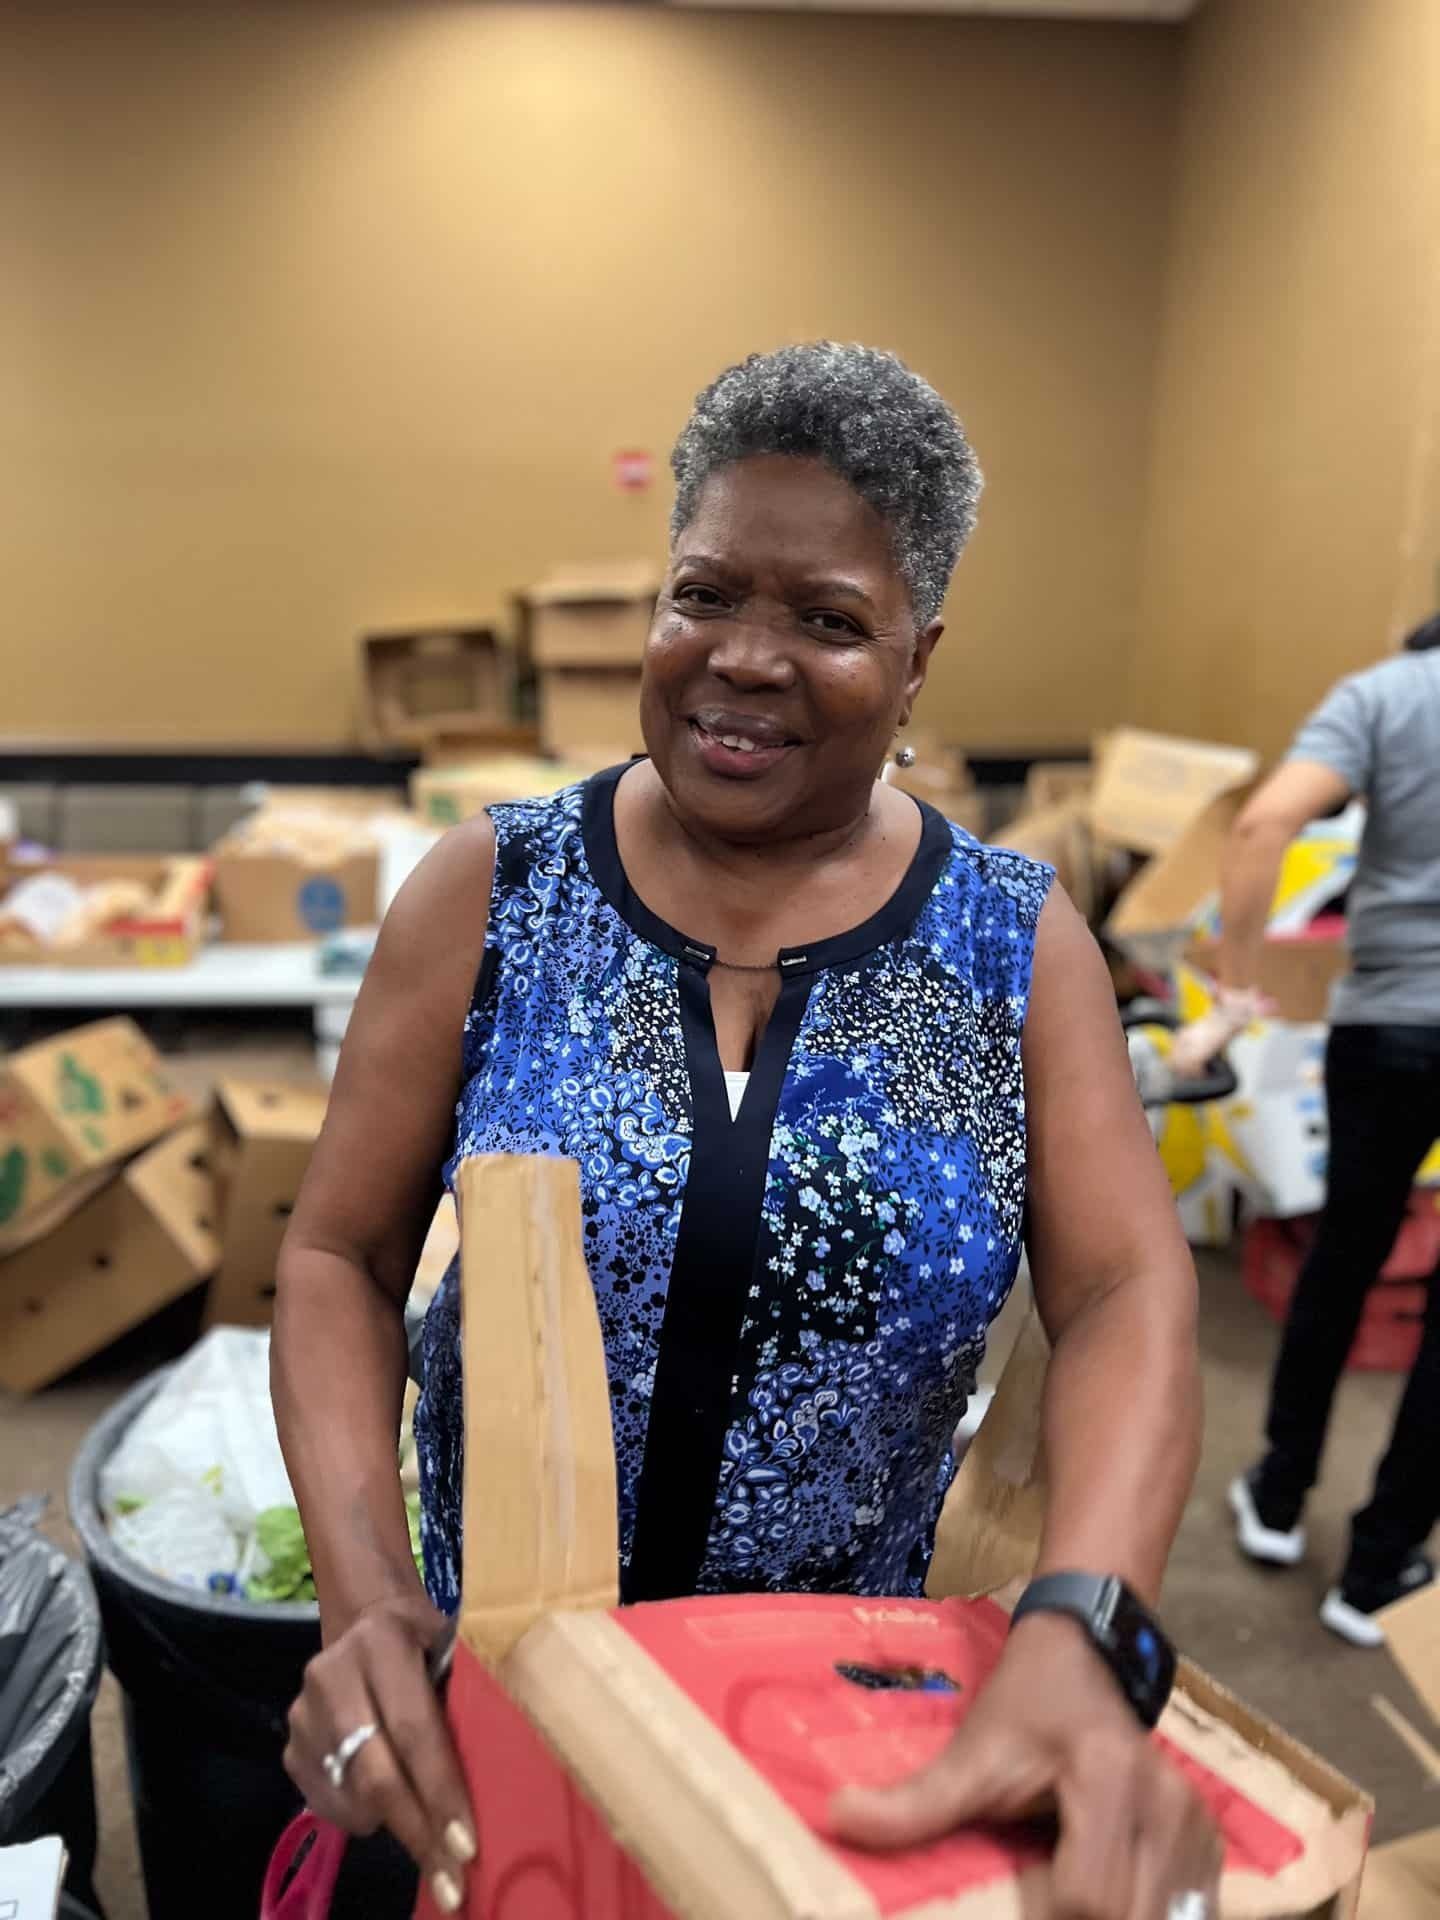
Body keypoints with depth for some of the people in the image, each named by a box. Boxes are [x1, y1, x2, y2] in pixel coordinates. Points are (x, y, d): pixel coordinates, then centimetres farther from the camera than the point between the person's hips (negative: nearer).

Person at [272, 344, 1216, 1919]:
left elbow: (1128, 1295, -18)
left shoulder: (1017, 946, -10)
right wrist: (364, 1594, -24)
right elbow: (339, 1256, -10)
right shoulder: (496, 891, -12)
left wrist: (1078, 1641, -36)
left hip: (842, 1671, 1)